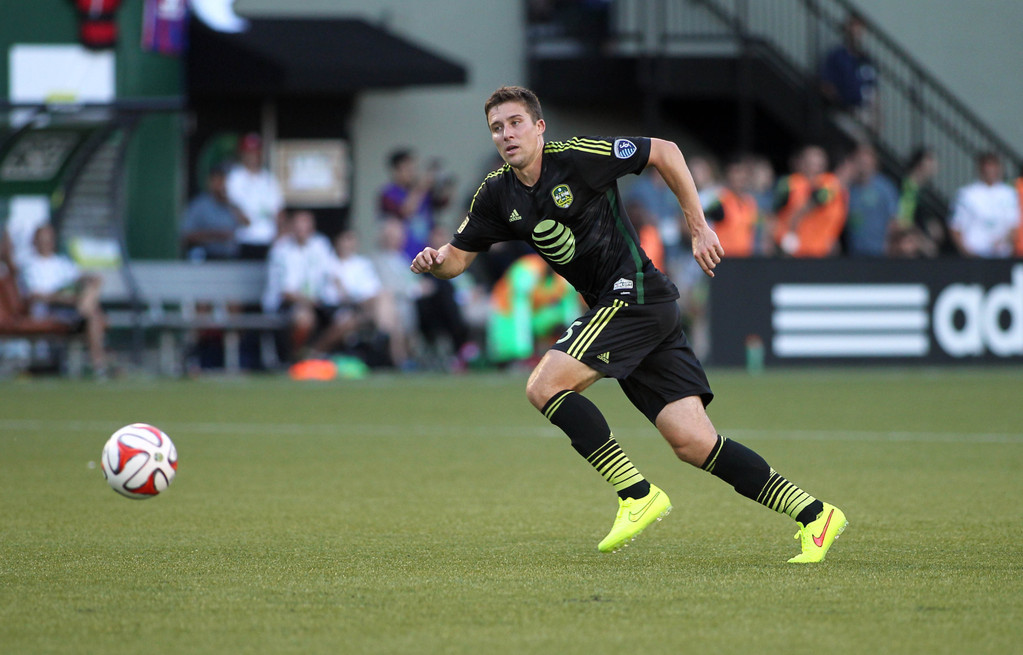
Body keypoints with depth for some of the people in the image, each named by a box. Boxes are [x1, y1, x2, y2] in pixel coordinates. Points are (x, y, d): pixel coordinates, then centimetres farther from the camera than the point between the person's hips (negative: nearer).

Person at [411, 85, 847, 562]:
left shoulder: (577, 156, -10)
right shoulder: (498, 194, 10)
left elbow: (664, 153, -3)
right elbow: (458, 256, 16)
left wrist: (699, 228, -3)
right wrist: (435, 260, -7)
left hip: (634, 291, -7)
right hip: (613, 308, 7)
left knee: (544, 385, -18)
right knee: (693, 444, -2)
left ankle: (637, 494, -13)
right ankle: (812, 515, 0)